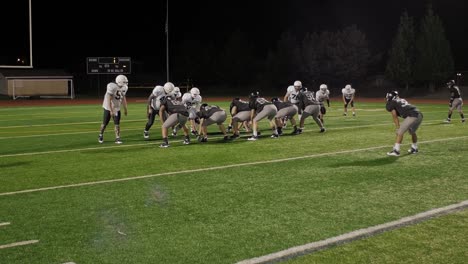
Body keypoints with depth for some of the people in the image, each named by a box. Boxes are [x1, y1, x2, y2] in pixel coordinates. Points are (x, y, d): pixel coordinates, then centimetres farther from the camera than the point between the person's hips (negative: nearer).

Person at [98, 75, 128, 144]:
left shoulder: (124, 87, -4)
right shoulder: (112, 86, -26)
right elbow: (109, 100, -26)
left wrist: (125, 109, 14)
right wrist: (111, 110, -28)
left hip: (117, 108, 5)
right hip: (108, 108, -5)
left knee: (117, 123, -2)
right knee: (105, 123, 5)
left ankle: (117, 138, 2)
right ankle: (101, 136, 27)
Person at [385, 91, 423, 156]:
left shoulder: (391, 103, 9)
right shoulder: (402, 100, 30)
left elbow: (395, 118, 8)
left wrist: (398, 128, 12)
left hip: (412, 116, -8)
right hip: (420, 115, 8)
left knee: (400, 132, -2)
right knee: (412, 132, 29)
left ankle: (396, 150, -5)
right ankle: (414, 148, 40)